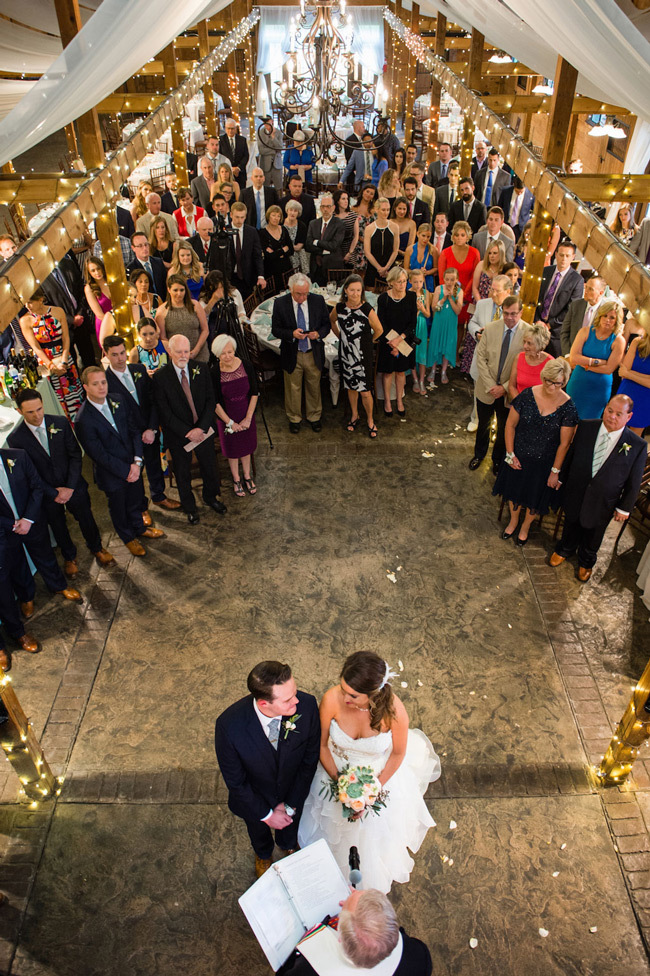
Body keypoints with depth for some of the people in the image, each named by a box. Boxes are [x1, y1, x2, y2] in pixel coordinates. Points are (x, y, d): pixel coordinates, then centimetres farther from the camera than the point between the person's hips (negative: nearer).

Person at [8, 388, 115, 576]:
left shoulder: (60, 423, -12)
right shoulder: (15, 439, -16)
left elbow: (75, 454, -7)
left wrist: (70, 487, -13)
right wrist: (54, 493, -13)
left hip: (73, 486, 1)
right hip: (47, 493, -1)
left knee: (86, 519, 17)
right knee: (59, 529, 18)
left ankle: (96, 547, 46)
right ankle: (69, 557, 45)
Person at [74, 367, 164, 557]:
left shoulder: (119, 400, -7)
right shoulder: (83, 420, -25)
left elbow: (134, 431, -3)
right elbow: (99, 454, -21)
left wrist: (137, 462, -13)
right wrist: (126, 471, -19)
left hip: (133, 465, 5)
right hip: (111, 473, -5)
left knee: (136, 499, 25)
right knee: (118, 507, 19)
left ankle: (139, 527, 54)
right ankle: (128, 538, 44)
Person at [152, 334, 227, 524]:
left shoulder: (201, 369, -9)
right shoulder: (160, 376, -17)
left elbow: (210, 400, -7)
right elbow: (165, 413, -15)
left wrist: (201, 428, -18)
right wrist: (187, 433, -20)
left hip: (204, 430, 2)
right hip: (178, 434, -2)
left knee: (210, 467, 19)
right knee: (182, 473, 16)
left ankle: (211, 498, 47)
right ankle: (189, 507, 40)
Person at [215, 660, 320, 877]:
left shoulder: (307, 705, -37)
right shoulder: (229, 725, -40)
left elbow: (310, 759, -19)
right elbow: (234, 780, -22)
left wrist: (291, 804, -13)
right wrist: (267, 814, -14)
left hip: (294, 792, 1)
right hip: (255, 797, -1)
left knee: (291, 827, 35)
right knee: (259, 829, 34)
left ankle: (288, 845, 72)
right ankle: (263, 854, 70)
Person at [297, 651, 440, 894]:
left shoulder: (393, 710, -37)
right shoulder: (332, 699, -35)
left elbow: (398, 754, -16)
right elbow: (322, 744, -16)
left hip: (381, 776, -1)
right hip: (336, 771, 1)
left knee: (374, 833, 28)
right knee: (334, 826, 30)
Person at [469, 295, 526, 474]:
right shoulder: (490, 328, -9)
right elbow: (480, 358, -7)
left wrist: (505, 388, -17)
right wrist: (490, 386, -14)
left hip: (509, 391, -1)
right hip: (487, 390, 2)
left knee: (504, 429, 18)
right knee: (483, 424, 22)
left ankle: (498, 460, 41)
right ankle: (479, 454, 46)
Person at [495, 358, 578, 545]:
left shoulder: (568, 407, -19)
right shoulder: (527, 395, -17)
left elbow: (564, 443, -12)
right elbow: (510, 425, -6)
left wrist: (555, 471, -8)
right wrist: (510, 454, -6)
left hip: (544, 462, -1)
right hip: (518, 456, 1)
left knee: (534, 497, 18)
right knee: (515, 490, 22)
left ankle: (525, 527, 47)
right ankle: (513, 521, 51)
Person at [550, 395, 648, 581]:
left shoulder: (638, 445, -20)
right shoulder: (585, 427, -14)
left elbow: (634, 481, -10)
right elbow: (571, 455, 0)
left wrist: (624, 508, -4)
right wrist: (561, 479, 7)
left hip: (603, 503, -1)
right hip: (575, 493, 1)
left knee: (592, 534, 23)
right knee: (571, 526, 27)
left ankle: (586, 562, 53)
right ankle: (564, 550, 58)